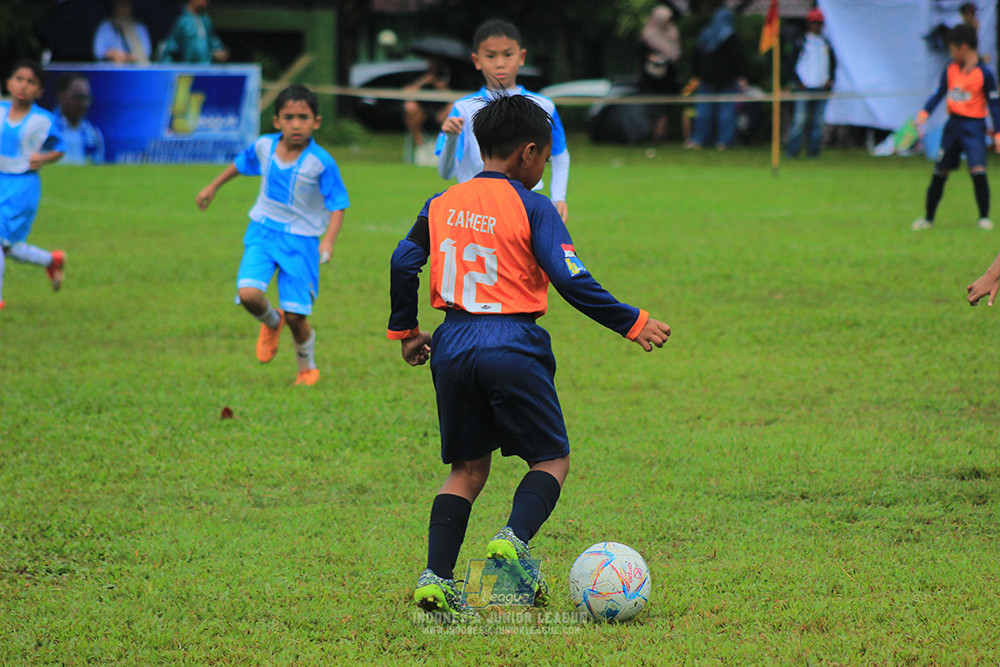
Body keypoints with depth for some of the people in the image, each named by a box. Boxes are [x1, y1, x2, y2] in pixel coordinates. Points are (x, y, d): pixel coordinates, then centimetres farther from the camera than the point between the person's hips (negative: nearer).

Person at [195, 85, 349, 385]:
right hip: (262, 232, 3)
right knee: (249, 294, -20)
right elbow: (240, 164, 19)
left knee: (295, 315, -4)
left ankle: (307, 367, 26)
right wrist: (213, 187, 30)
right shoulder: (264, 147, -3)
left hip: (301, 239, -3)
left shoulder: (321, 163, -15)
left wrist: (329, 241, -26)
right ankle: (271, 323, 17)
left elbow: (337, 205, -11)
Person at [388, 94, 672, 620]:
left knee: (468, 467, 14)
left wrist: (405, 331, 20)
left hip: (453, 346, 5)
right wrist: (632, 323, -3)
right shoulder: (532, 208, -5)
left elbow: (403, 264, 6)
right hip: (512, 347, -5)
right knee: (551, 458, 8)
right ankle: (515, 538, -19)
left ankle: (436, 576, -2)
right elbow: (571, 280, -11)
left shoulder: (442, 204, 9)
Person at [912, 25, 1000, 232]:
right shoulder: (951, 69, 6)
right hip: (953, 125, 5)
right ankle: (928, 218, 18)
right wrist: (925, 112, -4)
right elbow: (940, 93, 12)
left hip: (974, 127, -5)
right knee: (939, 173, 7)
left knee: (978, 170, -17)